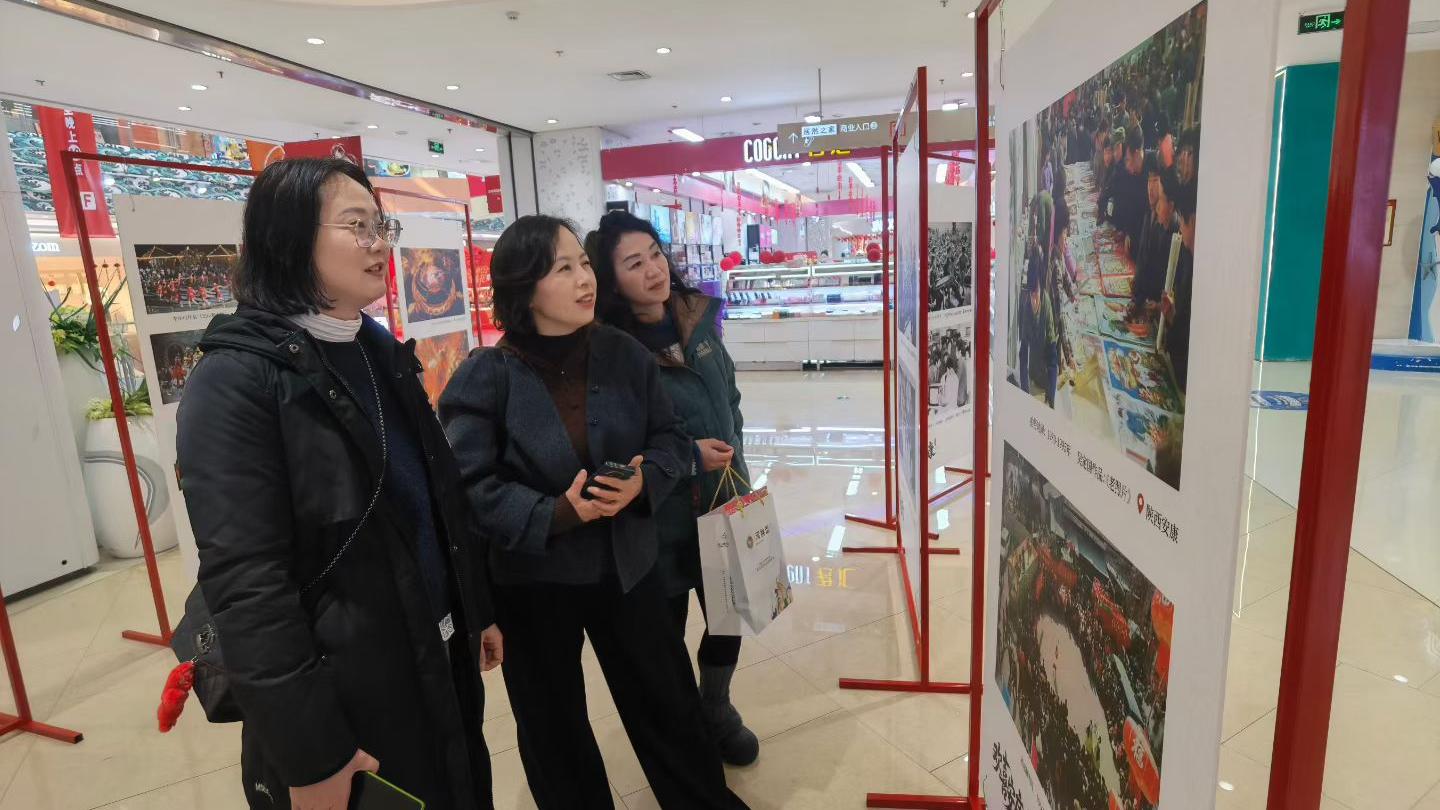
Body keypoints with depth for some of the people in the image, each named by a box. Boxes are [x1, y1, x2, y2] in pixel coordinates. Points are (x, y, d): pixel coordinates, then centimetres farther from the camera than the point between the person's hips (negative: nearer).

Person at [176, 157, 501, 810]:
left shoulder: (380, 352, 5)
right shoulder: (235, 380, -18)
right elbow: (246, 585, -21)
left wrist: (480, 611, 13)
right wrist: (311, 757, -19)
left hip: (441, 660, 7)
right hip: (345, 691, -7)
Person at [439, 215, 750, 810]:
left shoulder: (623, 353, -6)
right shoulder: (485, 376, -15)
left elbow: (671, 439, 0)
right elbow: (469, 485, -16)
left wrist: (644, 480, -20)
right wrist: (555, 515, -27)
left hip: (627, 567, 3)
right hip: (532, 582, -2)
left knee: (667, 702, 20)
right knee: (554, 726, 19)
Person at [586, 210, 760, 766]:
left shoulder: (698, 316, -1)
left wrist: (730, 449, 5)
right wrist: (688, 457, -21)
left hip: (724, 504, 6)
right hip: (660, 519, -5)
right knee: (665, 630, 14)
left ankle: (716, 710, 49)